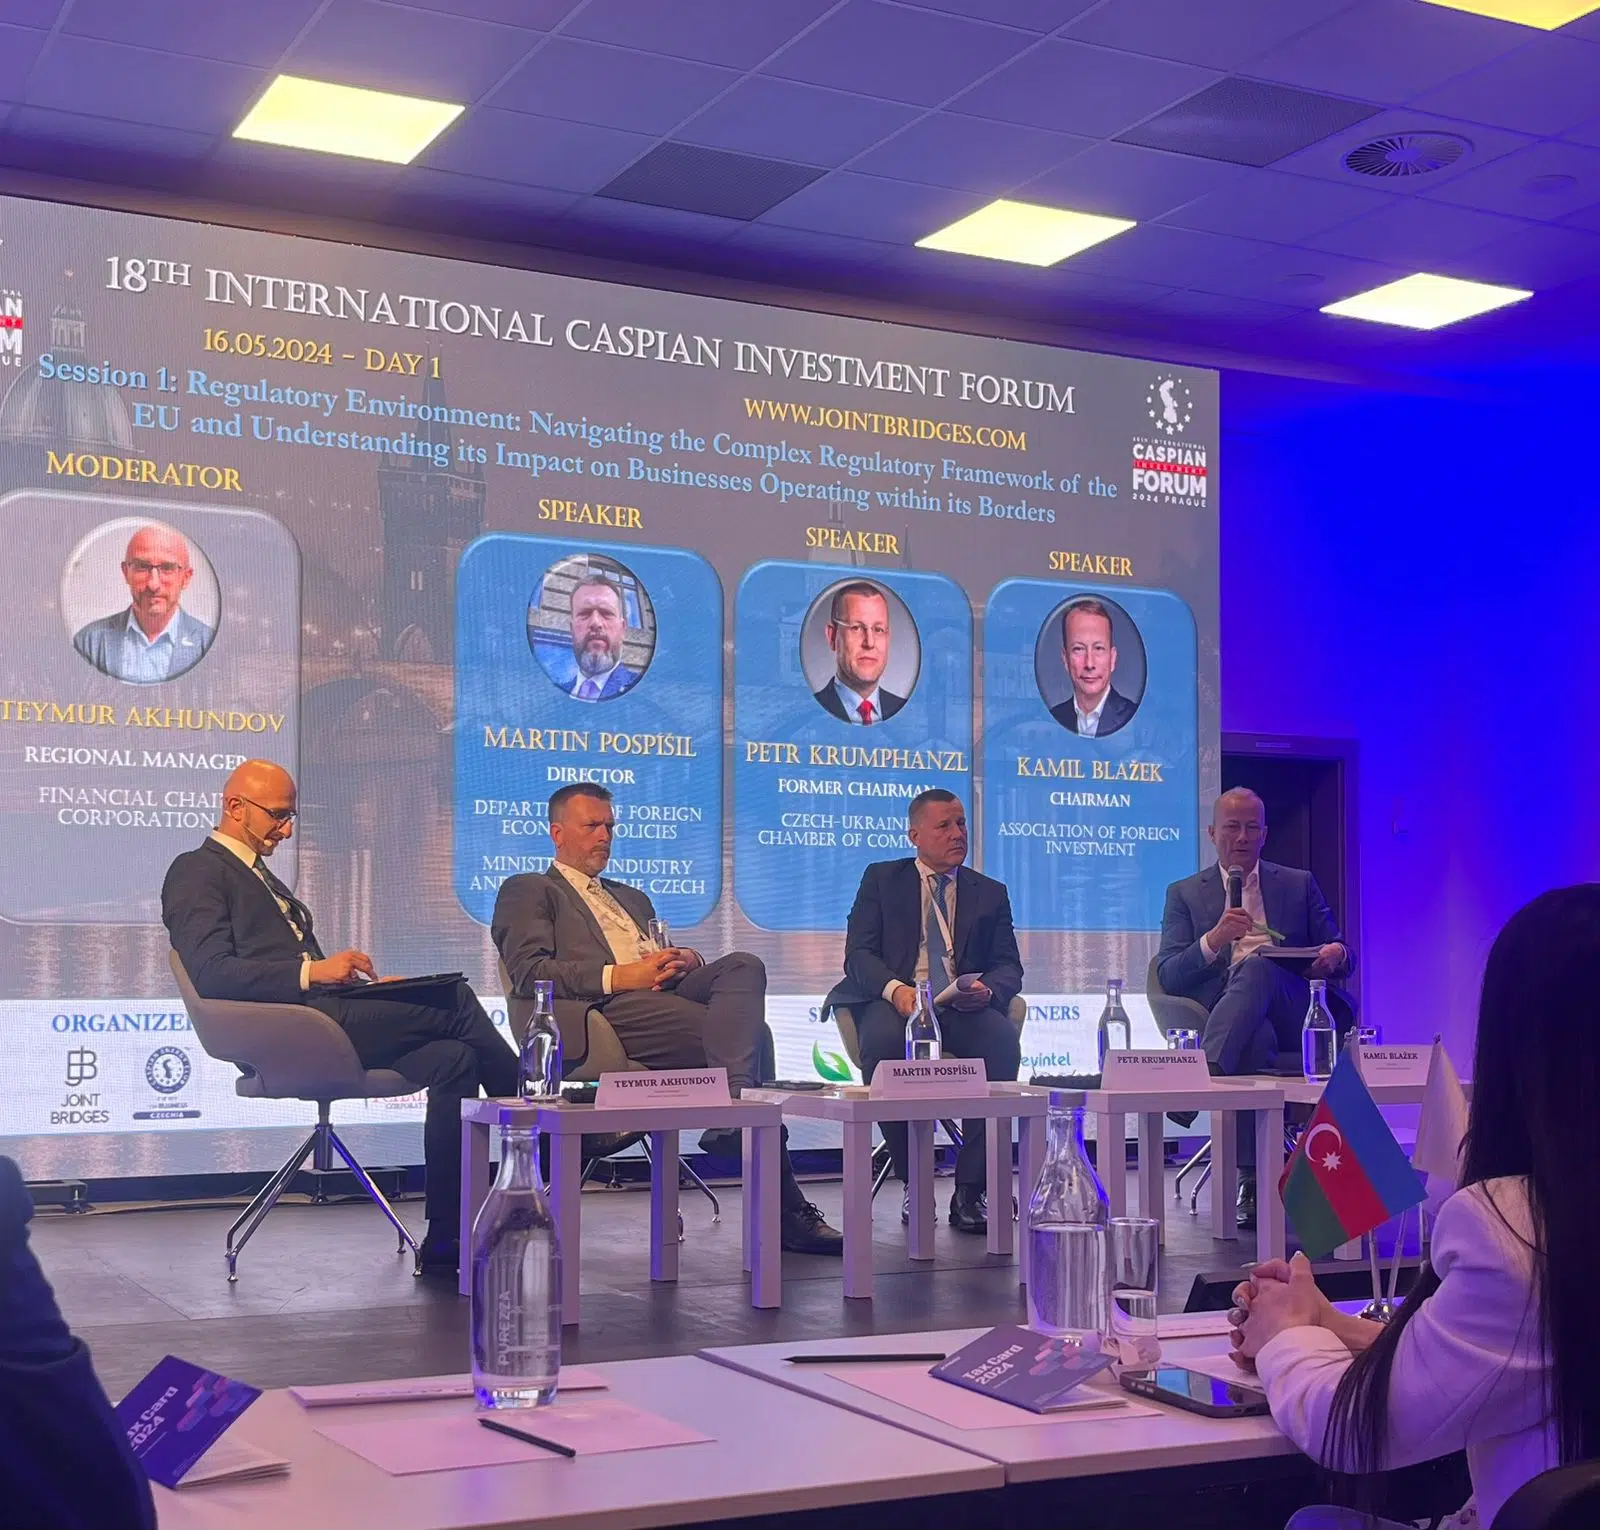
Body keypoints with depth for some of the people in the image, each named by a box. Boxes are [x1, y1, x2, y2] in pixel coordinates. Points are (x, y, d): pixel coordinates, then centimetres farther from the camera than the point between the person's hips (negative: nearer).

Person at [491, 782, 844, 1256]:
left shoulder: (632, 898, 40)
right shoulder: (527, 891, 17)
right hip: (605, 1012, -6)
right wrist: (618, 976, -13)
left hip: (666, 995, 6)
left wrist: (687, 961, 3)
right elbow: (529, 972, -1)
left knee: (744, 965, -29)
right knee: (750, 1033, -29)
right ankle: (784, 1209, -35)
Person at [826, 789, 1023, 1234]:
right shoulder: (881, 879, 16)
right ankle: (914, 1182, -20)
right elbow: (858, 954, 4)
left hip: (962, 1007, 2)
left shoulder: (991, 893, 21)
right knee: (883, 1043, -37)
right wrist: (895, 989, -19)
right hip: (894, 1000, -1)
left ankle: (970, 1192, -26)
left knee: (1003, 1043, -33)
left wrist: (988, 989, -14)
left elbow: (1009, 967, 12)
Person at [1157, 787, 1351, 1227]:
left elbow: (1340, 956, 19)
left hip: (1291, 1021, 0)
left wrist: (1336, 953, -8)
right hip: (1225, 1020, 0)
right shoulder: (1185, 893, 19)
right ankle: (1252, 1180, -40)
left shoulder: (1299, 885, 23)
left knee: (1257, 967, -35)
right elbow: (1169, 977, 6)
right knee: (1254, 1037, -40)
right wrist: (1214, 939, -13)